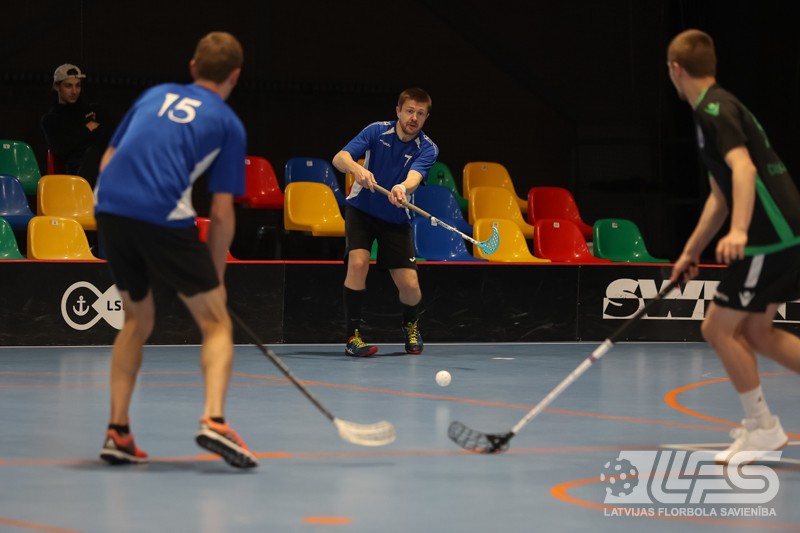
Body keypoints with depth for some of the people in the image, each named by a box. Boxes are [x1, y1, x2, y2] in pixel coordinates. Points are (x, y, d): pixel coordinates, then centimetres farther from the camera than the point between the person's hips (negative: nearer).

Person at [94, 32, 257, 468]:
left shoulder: (156, 94, 24)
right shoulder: (227, 124, 11)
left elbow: (108, 160, 23)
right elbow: (221, 213, 6)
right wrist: (215, 274, 16)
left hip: (108, 207, 5)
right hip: (165, 216, -5)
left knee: (137, 321, 23)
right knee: (216, 322, 5)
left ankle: (117, 432, 17)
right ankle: (213, 420, -17)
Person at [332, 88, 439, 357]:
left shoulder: (427, 148, -11)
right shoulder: (377, 131, -11)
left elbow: (414, 177, -30)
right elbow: (339, 158, -20)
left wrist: (402, 188, -54)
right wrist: (357, 169, -43)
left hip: (395, 218, 1)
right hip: (361, 210, -1)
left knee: (409, 285, -6)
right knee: (358, 263, -26)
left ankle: (411, 325, 29)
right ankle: (353, 336, -15)